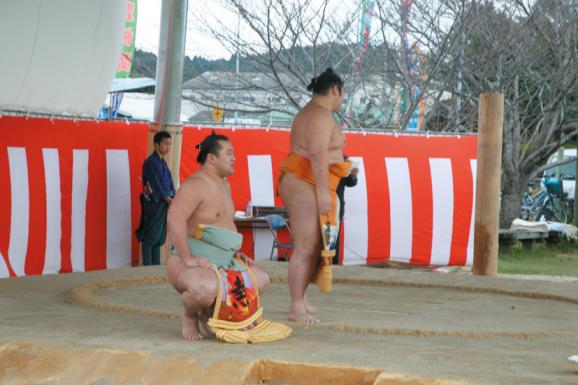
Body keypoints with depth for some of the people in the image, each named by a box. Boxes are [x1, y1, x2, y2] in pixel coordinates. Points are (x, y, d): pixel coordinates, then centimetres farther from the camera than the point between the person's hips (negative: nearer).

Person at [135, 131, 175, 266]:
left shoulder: (162, 162, 13)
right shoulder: (151, 162, -13)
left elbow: (168, 184, 11)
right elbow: (156, 186, -16)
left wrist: (171, 199, -3)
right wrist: (169, 200, -12)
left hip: (164, 204, 9)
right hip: (153, 205, -9)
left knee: (159, 238, 11)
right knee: (149, 238, -3)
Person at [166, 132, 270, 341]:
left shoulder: (224, 185, 14)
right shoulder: (195, 185, -17)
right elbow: (175, 218, -30)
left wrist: (235, 253, 11)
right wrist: (188, 258, -32)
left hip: (220, 262, 10)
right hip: (189, 265, -10)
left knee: (261, 280, 9)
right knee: (206, 289, -40)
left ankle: (210, 310, 15)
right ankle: (189, 314, -5)